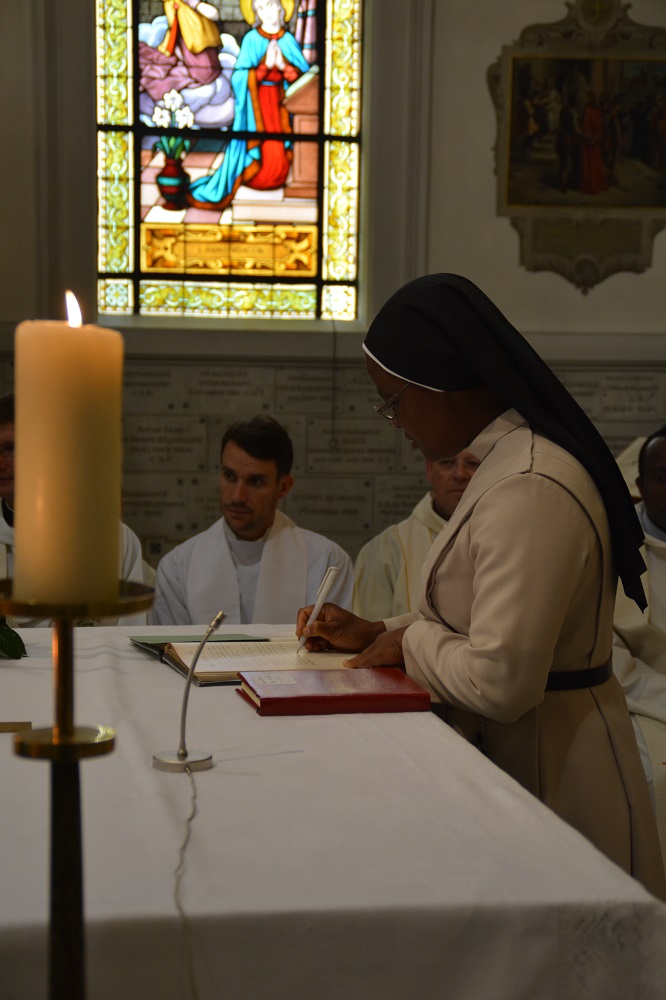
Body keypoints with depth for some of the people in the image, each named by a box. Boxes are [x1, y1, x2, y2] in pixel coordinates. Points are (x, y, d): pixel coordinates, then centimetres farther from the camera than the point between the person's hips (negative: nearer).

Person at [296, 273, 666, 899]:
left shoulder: (531, 490, -26)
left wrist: (409, 643, -11)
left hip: (547, 768, -10)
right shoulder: (508, 460, 9)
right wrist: (377, 633, 10)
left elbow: (500, 681, -28)